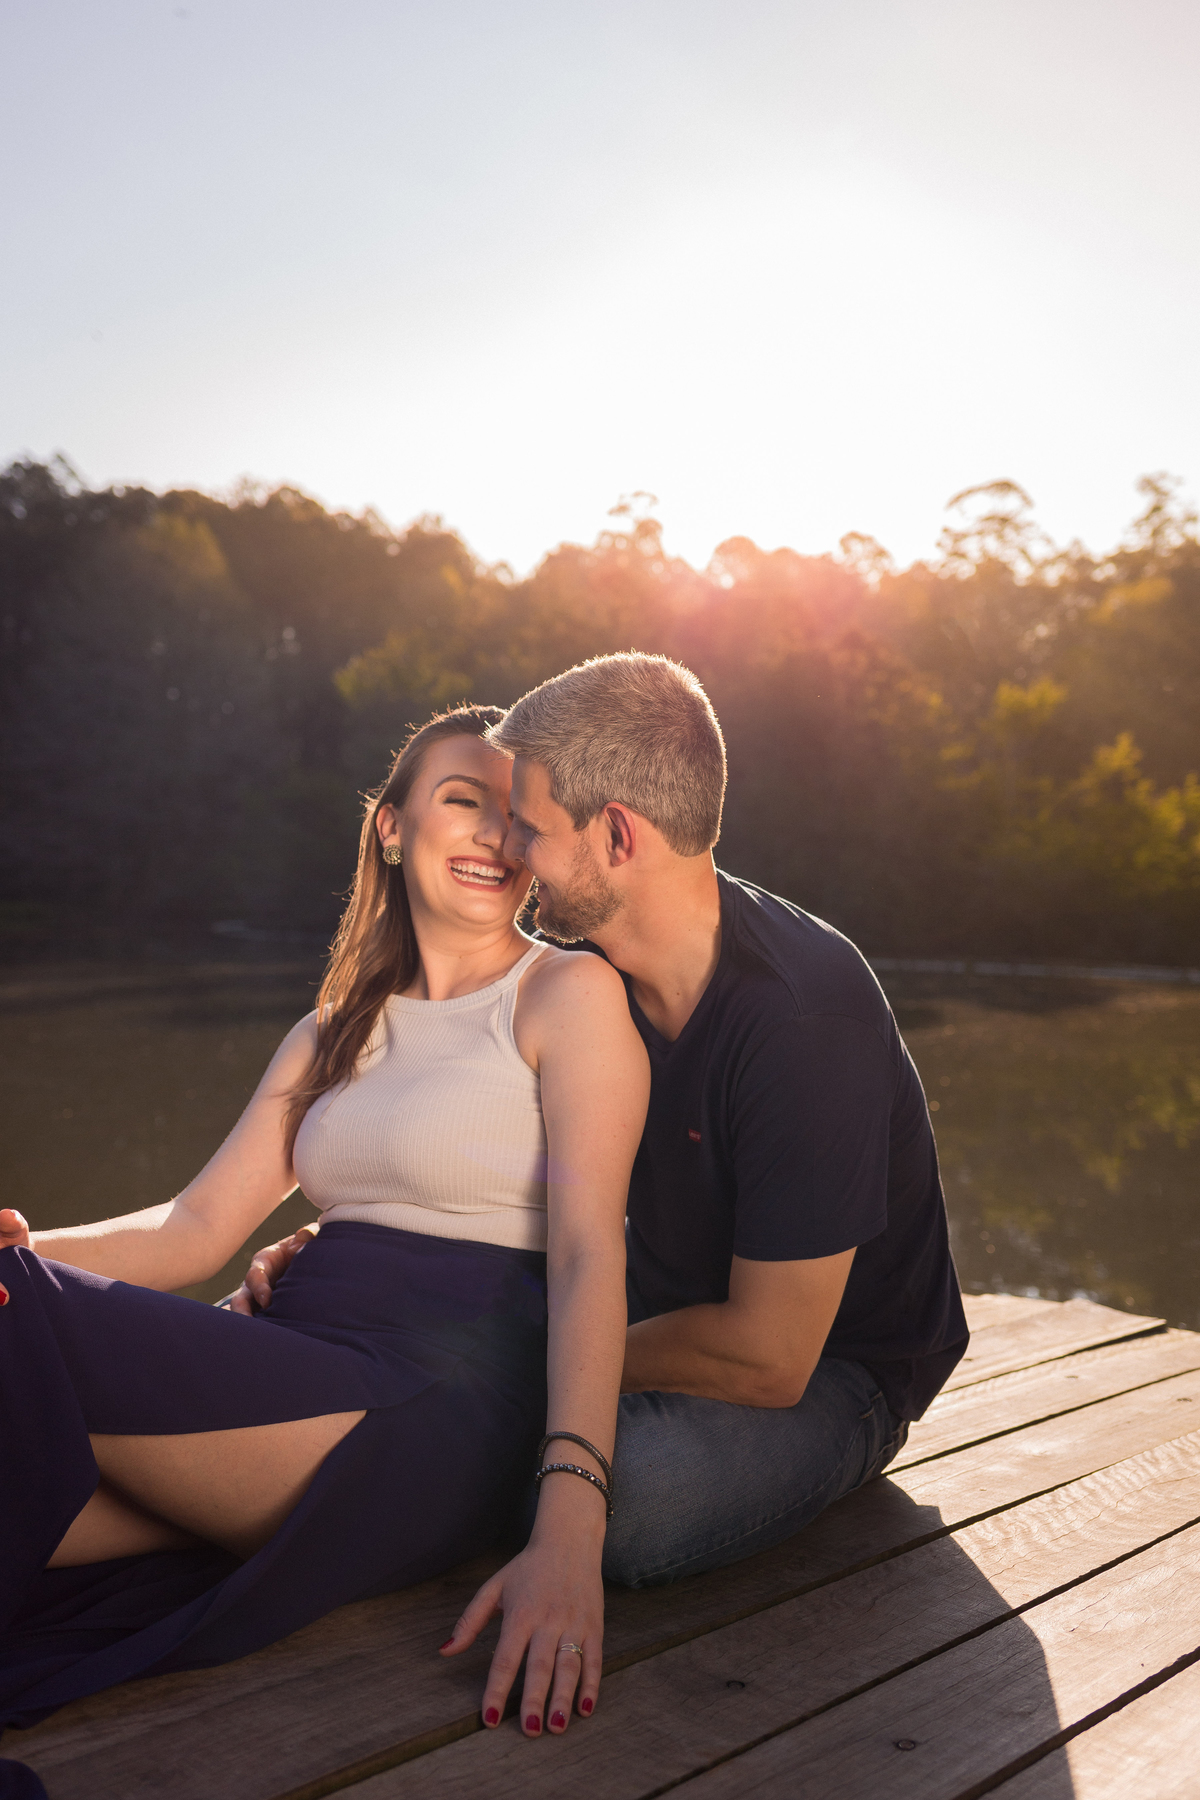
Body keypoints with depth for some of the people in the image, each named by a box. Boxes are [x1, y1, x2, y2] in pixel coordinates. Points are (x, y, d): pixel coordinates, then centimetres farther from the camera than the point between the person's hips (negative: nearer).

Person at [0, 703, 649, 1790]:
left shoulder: (570, 994, 0)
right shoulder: (334, 1036, 20)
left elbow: (589, 1253, -12)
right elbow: (197, 1229, 12)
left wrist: (568, 1532, -26)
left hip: (443, 1416, -6)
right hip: (300, 1371, 6)